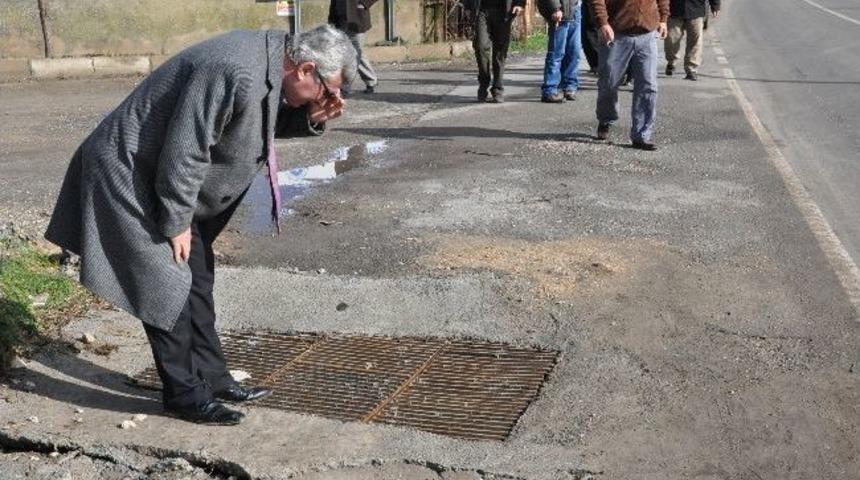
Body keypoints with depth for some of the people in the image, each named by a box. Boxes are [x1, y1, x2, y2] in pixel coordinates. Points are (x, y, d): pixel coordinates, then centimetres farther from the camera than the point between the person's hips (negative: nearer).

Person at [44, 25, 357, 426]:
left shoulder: (271, 57, -2)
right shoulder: (237, 74, -32)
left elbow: (269, 124, 13)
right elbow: (183, 152, -28)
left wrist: (310, 118, -7)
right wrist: (176, 224, -18)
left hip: (166, 174, 10)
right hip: (130, 171, -10)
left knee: (197, 276, 13)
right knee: (166, 286, -4)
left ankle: (211, 378, 23)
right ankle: (184, 395, 9)